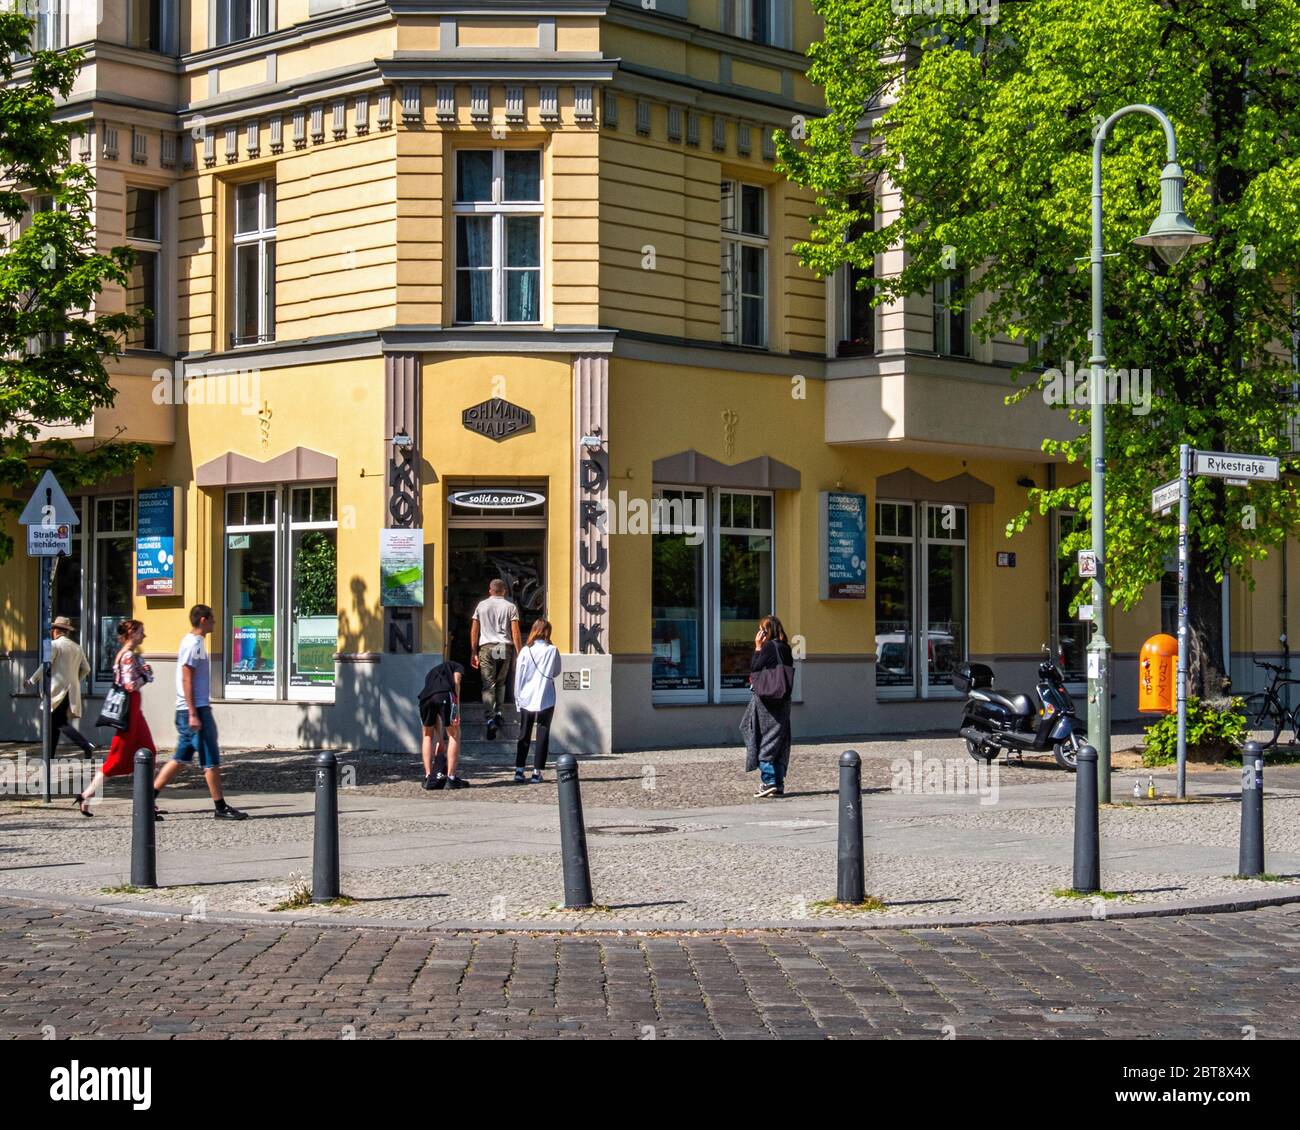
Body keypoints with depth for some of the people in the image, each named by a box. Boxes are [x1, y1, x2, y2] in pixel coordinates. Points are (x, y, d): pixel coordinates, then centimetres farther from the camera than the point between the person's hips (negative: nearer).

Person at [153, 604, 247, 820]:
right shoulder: (193, 644, -14)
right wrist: (193, 714, -22)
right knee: (211, 760, -4)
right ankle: (221, 808, 1)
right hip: (195, 710, -10)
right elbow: (187, 680, -19)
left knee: (180, 758, 12)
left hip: (194, 710, 10)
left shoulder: (193, 642, 16)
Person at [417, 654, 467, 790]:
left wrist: (441, 740, 42)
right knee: (454, 735, 12)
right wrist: (457, 710, 0)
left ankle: (429, 778, 19)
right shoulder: (457, 667, 31)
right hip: (445, 695, -4)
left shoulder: (431, 673, 42)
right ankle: (451, 778, 8)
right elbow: (456, 683, 6)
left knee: (427, 735, 24)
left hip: (425, 697, 4)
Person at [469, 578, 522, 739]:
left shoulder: (481, 605, 9)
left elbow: (474, 631, 6)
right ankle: (498, 714, 13)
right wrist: (518, 653, 2)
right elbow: (515, 632, -1)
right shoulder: (510, 606, 5)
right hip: (505, 648, 1)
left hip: (486, 647, -1)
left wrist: (473, 653, 10)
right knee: (501, 682, 20)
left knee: (488, 685, -3)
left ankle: (490, 719, -16)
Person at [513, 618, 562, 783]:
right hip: (546, 700, -1)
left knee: (523, 736, 10)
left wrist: (518, 699, 8)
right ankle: (537, 772, 1)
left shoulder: (525, 651, -3)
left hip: (526, 700, 1)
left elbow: (518, 677, 0)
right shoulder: (552, 650, -6)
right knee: (543, 736, 5)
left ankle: (519, 770, 4)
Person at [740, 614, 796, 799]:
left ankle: (769, 781, -11)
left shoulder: (768, 647, -11)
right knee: (780, 742, 9)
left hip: (765, 699, -7)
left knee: (764, 740, -2)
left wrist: (757, 647, -2)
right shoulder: (785, 648, 9)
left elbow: (753, 668, -10)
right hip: (782, 701, 7)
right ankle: (779, 784, 8)